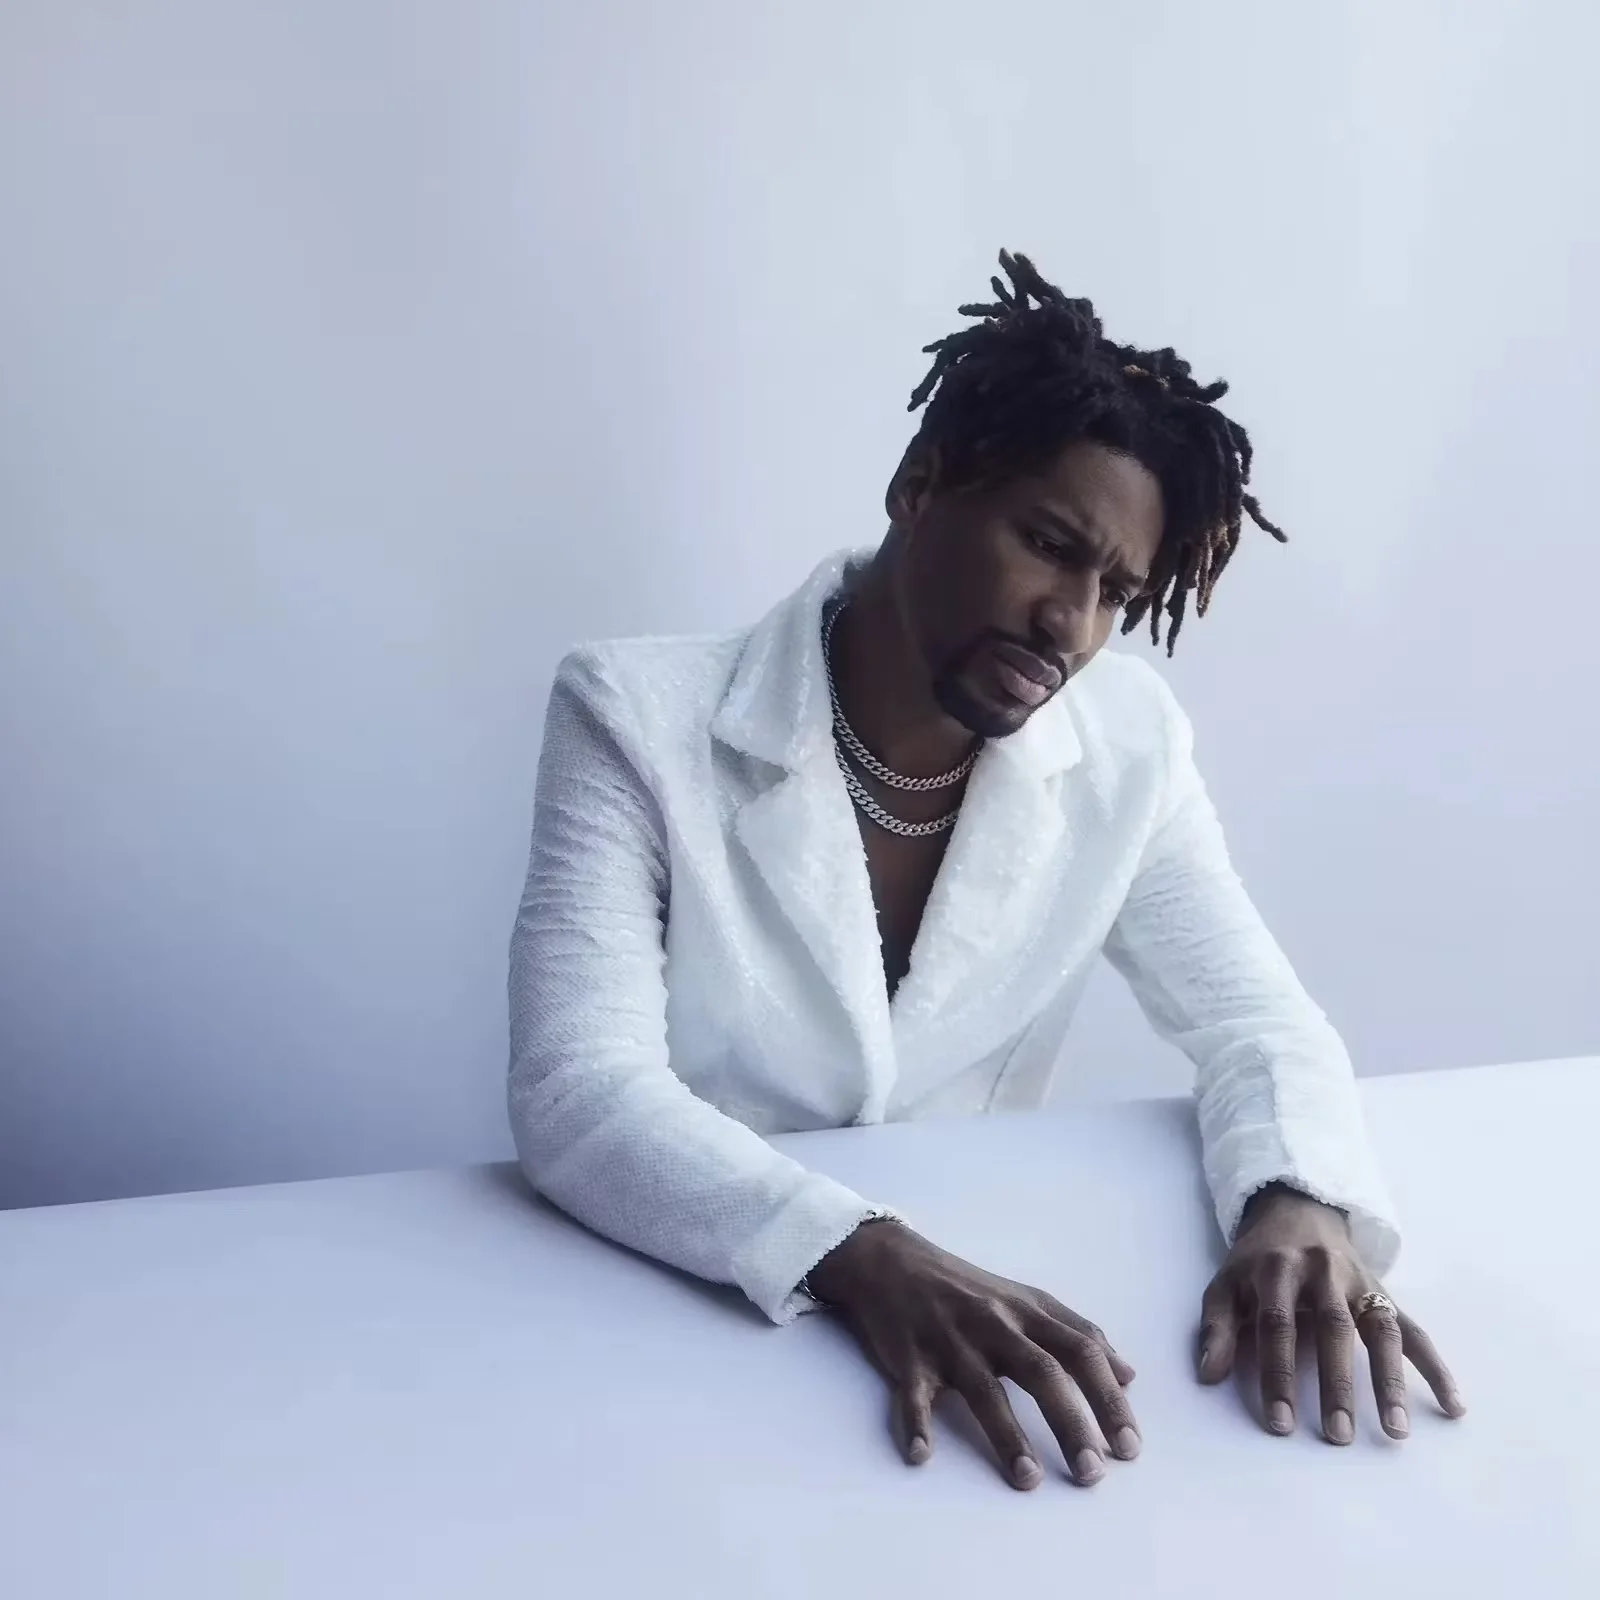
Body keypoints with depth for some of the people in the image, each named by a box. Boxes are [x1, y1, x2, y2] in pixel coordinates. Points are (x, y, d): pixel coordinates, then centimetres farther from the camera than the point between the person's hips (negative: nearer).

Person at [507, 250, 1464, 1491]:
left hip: (975, 1307, 3)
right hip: (681, 1318, -2)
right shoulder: (642, 721, -15)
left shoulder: (1127, 747, -5)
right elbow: (577, 1095, -23)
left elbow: (1259, 1023, 0)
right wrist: (865, 1257, -36)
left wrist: (1299, 1204, -22)